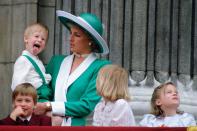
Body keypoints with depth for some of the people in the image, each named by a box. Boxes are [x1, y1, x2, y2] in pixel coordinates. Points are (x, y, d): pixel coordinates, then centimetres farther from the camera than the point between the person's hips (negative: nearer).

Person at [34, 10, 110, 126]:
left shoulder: (101, 67, 0)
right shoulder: (57, 61, 14)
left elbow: (87, 105, -6)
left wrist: (49, 107, -7)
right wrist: (49, 115, -6)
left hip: (76, 124, -3)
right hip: (50, 124, 3)